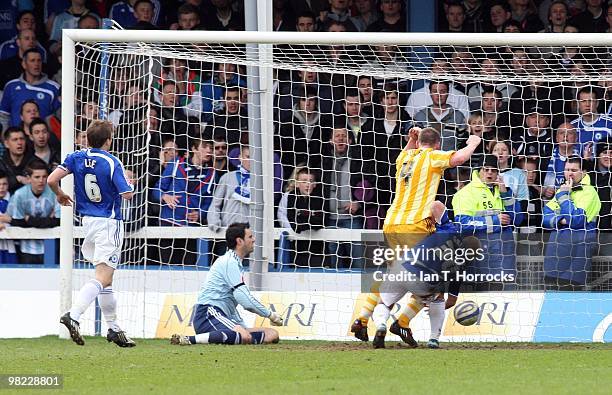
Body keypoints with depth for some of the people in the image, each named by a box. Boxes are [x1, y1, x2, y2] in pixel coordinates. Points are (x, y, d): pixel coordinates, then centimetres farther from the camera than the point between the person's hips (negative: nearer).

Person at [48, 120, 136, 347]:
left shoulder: (76, 158, 1)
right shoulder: (112, 163, -12)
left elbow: (52, 180, -7)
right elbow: (127, 194, -15)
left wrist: (60, 194, 14)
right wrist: (128, 182, 8)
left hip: (87, 220, 7)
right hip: (109, 223, -7)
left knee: (106, 278, 15)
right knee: (102, 278, -12)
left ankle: (113, 328, 18)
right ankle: (73, 315, -30)